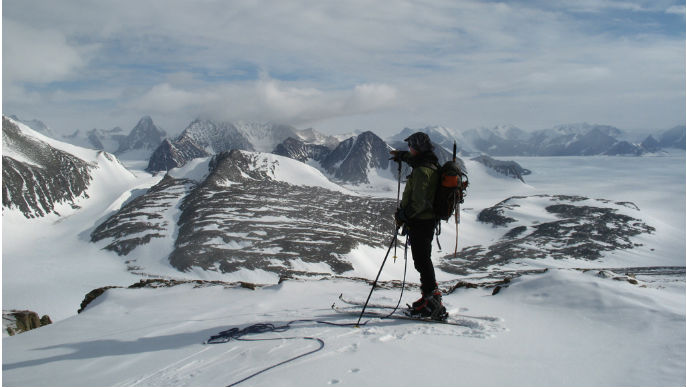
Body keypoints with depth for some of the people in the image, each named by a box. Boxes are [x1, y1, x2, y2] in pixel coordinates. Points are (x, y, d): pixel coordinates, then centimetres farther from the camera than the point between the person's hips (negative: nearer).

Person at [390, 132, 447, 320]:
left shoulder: (422, 171, -21)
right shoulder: (431, 165, 10)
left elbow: (419, 202, -27)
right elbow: (416, 160, 37)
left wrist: (403, 215, -16)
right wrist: (402, 155, 51)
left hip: (420, 222, -10)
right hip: (428, 220, 10)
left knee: (422, 261, -6)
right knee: (423, 260, 18)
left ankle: (433, 301, -5)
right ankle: (429, 298, 27)